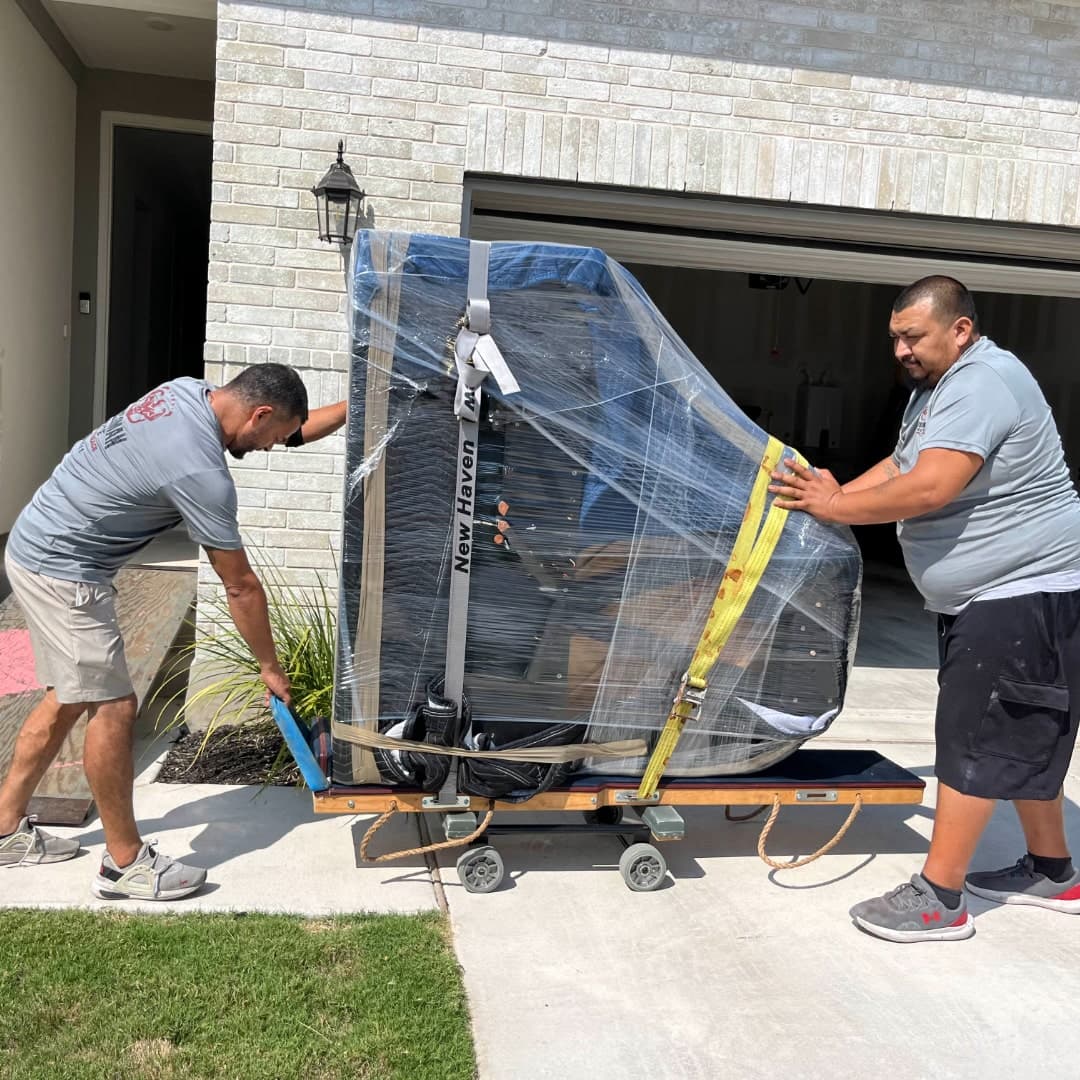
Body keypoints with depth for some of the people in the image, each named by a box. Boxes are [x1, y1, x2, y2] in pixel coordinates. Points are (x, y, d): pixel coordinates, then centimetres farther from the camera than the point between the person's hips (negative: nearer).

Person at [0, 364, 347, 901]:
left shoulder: (188, 391, 0)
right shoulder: (201, 472, -27)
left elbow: (293, 432, 16)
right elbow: (240, 586, -16)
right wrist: (271, 667, -4)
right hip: (62, 570, -10)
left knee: (69, 697, 18)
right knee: (114, 707, -5)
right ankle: (125, 862, 8)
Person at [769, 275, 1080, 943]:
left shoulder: (983, 383, -21)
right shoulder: (938, 386, 13)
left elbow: (930, 488, -30)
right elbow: (898, 466, 15)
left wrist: (836, 507, -20)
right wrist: (835, 496, 0)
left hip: (1023, 594, -10)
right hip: (988, 595, 11)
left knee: (975, 739, -7)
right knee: (1022, 739, 18)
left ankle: (939, 899, 1)